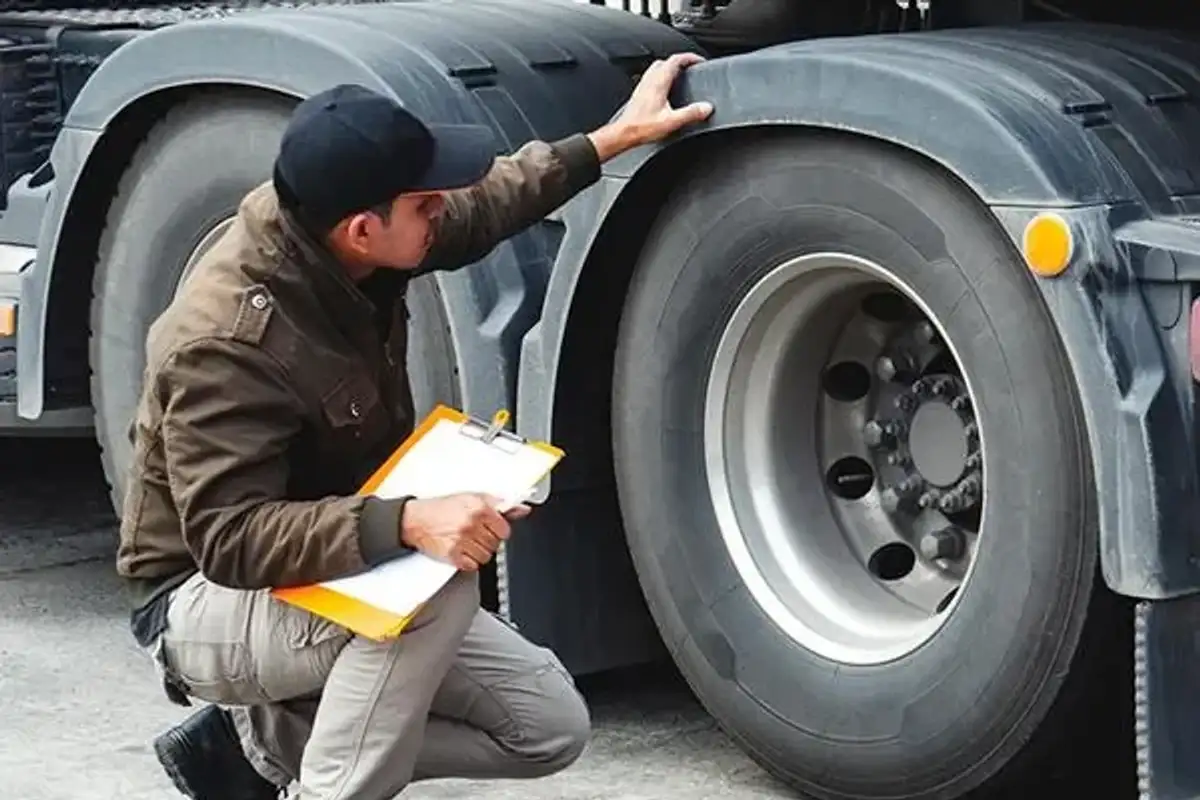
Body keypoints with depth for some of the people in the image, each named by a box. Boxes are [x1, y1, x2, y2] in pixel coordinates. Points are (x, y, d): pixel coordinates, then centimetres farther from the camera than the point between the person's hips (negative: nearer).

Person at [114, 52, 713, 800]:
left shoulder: (333, 243, -9)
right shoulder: (227, 341, -32)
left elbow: (481, 208, 12)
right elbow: (228, 539, -37)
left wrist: (617, 136, 12)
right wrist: (406, 523, -47)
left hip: (337, 576, 9)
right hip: (206, 606, -9)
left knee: (551, 726, 1)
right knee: (440, 583, -35)